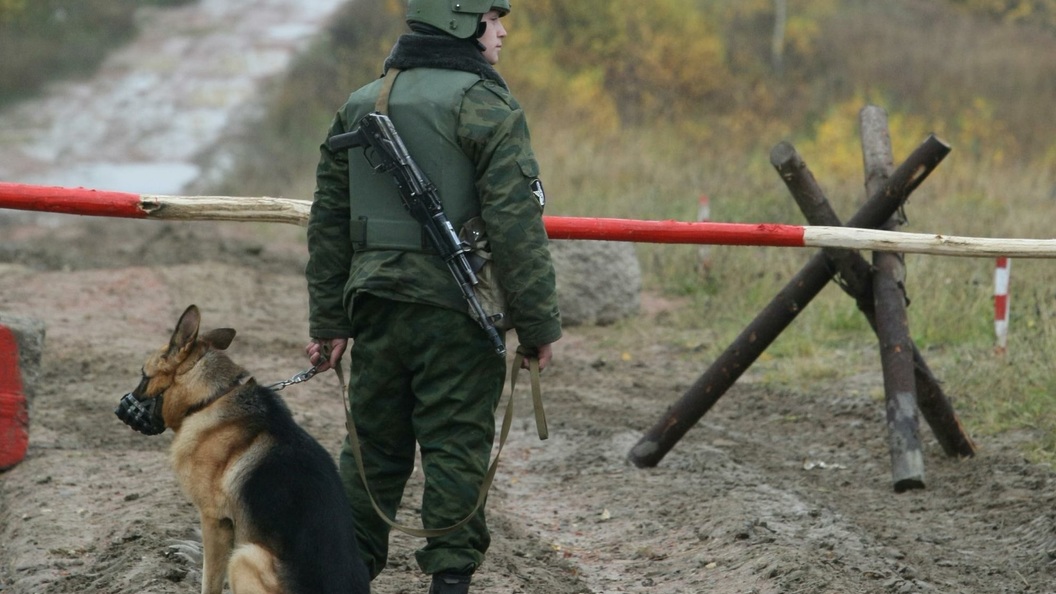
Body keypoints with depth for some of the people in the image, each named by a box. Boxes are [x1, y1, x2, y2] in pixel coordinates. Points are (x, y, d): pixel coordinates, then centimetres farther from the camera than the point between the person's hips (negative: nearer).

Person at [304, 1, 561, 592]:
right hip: (454, 311, -6)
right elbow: (517, 227, -14)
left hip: (377, 304, 6)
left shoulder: (359, 106, 14)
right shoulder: (484, 105, -8)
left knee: (373, 447, 14)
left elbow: (329, 223, 16)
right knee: (456, 450, 0)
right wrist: (539, 324, -9)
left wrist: (329, 321, 20)